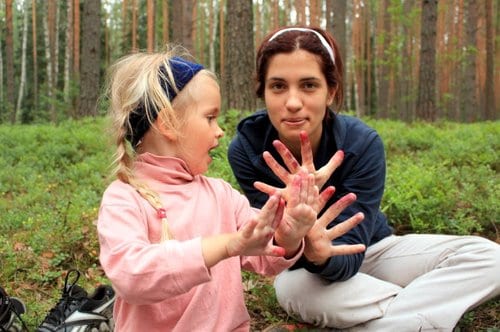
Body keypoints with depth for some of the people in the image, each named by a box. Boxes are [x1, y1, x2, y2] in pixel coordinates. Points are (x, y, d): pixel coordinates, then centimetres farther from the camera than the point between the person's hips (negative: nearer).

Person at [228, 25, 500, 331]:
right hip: (301, 267, 0)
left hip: (370, 251, 1)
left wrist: (320, 252, -53)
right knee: (293, 288, -37)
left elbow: (348, 257, -29)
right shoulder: (246, 148, -24)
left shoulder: (363, 144, -26)